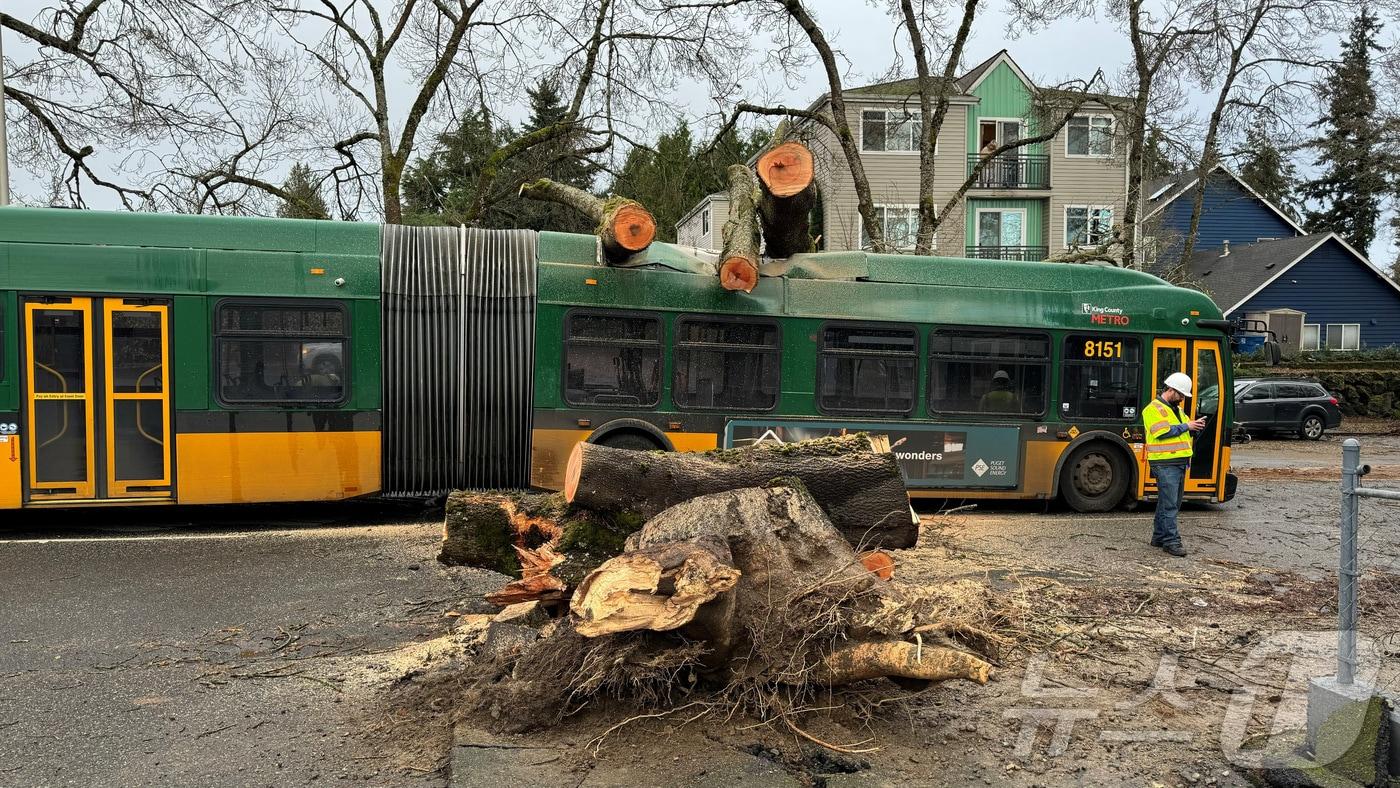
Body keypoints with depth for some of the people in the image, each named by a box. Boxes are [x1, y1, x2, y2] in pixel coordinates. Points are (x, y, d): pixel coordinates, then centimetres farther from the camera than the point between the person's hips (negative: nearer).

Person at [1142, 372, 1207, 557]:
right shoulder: (1154, 409, -9)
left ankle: (1159, 536, 21)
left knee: (1172, 503, 13)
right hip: (1165, 464, -10)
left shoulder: (1176, 409, 20)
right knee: (1169, 504, -9)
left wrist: (1194, 427, 4)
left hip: (1180, 463, 10)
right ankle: (1171, 541, -7)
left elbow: (1182, 430, 25)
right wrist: (1186, 426, -13)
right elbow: (1163, 432, -20)